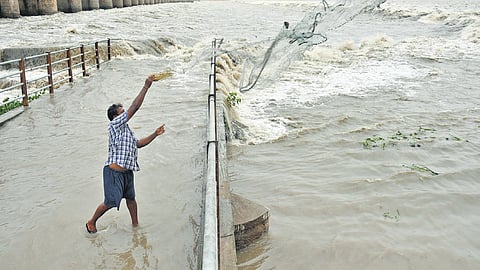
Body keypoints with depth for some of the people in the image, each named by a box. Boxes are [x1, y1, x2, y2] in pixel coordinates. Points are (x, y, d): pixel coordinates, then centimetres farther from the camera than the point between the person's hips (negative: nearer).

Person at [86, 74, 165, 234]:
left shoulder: (126, 130, 16)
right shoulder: (115, 124, -11)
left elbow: (138, 143, 27)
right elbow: (134, 108, -18)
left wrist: (155, 134, 19)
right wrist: (146, 87, -18)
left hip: (126, 172, 9)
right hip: (114, 171, -9)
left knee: (131, 197, 19)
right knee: (110, 202, -2)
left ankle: (135, 224, 36)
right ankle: (91, 222, 21)